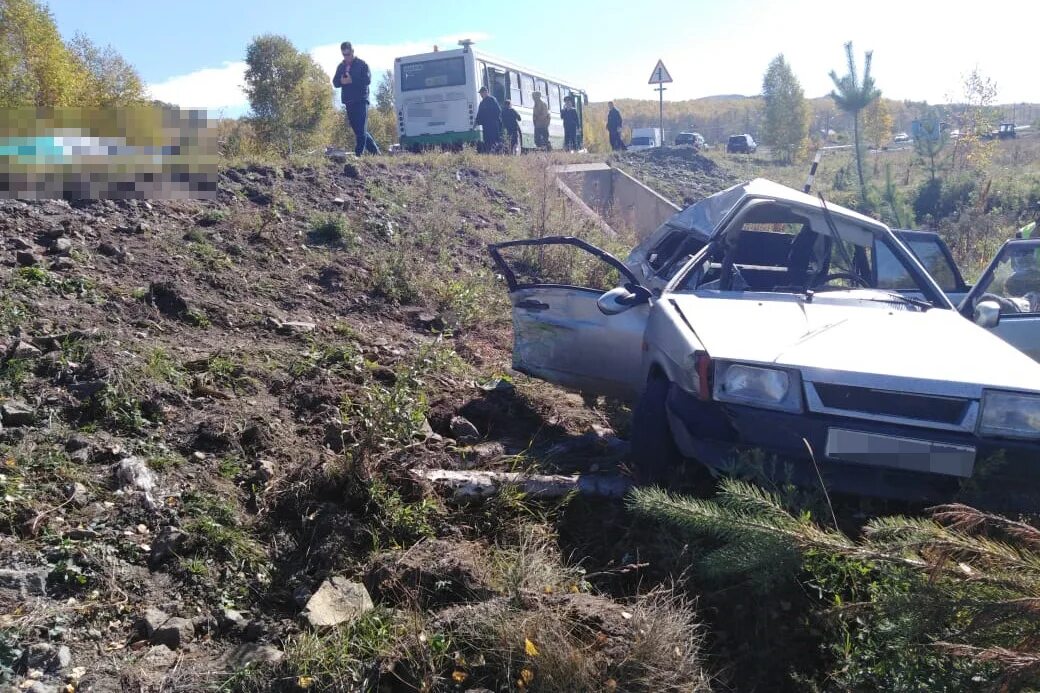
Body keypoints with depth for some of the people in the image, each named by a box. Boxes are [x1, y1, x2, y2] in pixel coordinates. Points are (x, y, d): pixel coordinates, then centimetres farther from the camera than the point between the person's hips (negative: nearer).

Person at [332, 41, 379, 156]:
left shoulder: (362, 64, 0)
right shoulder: (340, 67, 16)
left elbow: (367, 80, -12)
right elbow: (335, 83, 10)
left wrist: (352, 80, -18)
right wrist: (341, 81, -12)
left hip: (361, 101, -6)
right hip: (348, 103, 6)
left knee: (361, 130, -11)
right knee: (358, 130, 9)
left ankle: (359, 154, -13)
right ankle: (375, 151, 19)